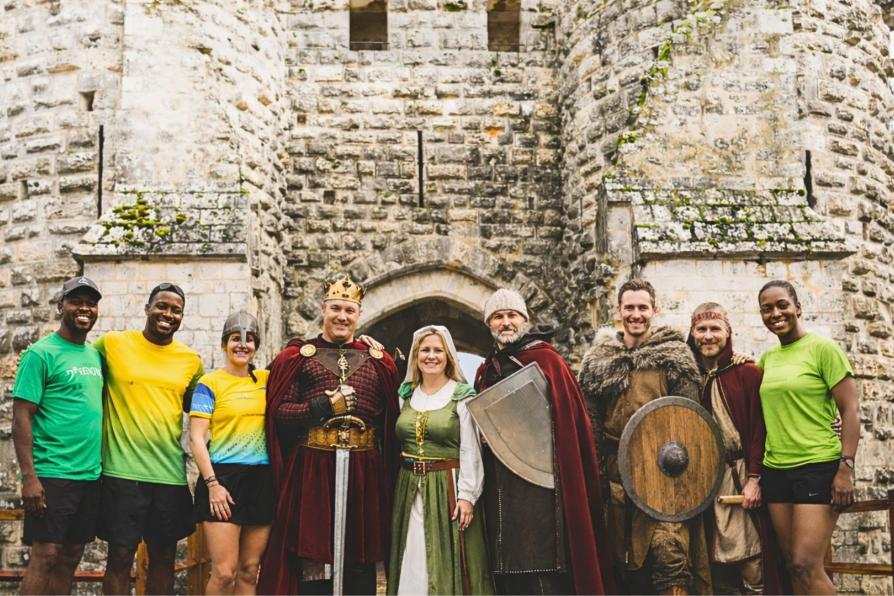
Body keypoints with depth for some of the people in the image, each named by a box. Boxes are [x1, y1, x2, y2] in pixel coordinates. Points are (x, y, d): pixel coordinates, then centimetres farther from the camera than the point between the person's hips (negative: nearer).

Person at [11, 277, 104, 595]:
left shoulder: (96, 355, 13)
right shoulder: (41, 353, -7)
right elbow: (21, 417, -11)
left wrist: (103, 463, 12)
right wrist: (29, 476, -17)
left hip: (91, 474, 7)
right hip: (52, 474, -6)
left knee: (71, 556, 11)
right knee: (45, 556, -4)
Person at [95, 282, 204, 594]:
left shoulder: (191, 361, 8)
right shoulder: (112, 344, -1)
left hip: (171, 473, 3)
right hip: (123, 470, -3)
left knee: (164, 557, 10)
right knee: (120, 556, 1)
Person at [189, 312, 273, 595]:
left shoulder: (266, 380, 11)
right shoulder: (209, 383, 0)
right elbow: (196, 437, -5)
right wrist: (212, 483, -12)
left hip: (262, 480, 4)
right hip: (224, 478, -4)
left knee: (249, 571, 8)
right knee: (224, 573, -9)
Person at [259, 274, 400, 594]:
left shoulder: (378, 361, 12)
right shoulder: (297, 357, 6)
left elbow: (391, 423, 12)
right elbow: (278, 412, -2)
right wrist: (324, 407, -13)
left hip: (364, 471, 2)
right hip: (312, 470, -2)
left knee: (360, 564, 4)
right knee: (313, 553, -2)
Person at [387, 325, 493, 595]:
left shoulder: (462, 396, -4)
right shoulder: (406, 394, 9)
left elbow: (470, 451, -8)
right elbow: (397, 441, 19)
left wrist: (467, 495, -13)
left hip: (448, 487, -4)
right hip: (409, 489, 4)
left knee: (447, 563, -1)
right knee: (412, 562, 7)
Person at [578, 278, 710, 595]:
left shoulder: (674, 355, 3)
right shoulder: (597, 359, 10)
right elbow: (590, 421, 12)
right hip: (616, 473, 3)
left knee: (670, 551, -14)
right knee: (621, 556, 9)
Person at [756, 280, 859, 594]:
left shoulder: (823, 348, -6)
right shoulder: (767, 358, 11)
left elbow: (851, 409, -9)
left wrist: (846, 468, -16)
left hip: (818, 467, -6)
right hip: (775, 470, 6)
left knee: (806, 565, -12)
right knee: (792, 565, 8)